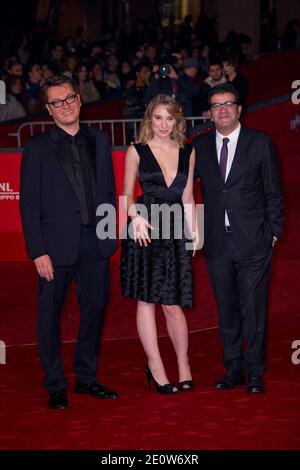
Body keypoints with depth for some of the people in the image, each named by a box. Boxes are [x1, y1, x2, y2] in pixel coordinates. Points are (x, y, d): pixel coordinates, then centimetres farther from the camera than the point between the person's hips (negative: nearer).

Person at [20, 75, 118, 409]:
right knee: (50, 315, 3)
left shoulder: (98, 141, 10)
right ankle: (55, 386, 13)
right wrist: (38, 252, -11)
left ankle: (86, 378, 24)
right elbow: (29, 203, -5)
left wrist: (108, 231, 4)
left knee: (95, 308, 10)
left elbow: (109, 190, 14)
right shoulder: (38, 148, -2)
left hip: (95, 243, 4)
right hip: (57, 244, -4)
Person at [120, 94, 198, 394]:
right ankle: (156, 368, 6)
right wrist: (136, 217, -14)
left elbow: (187, 196, 15)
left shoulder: (188, 152, 11)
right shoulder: (137, 151, 3)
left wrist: (193, 232, 10)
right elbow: (127, 194, 5)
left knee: (173, 304, -1)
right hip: (144, 231, -1)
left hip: (175, 231, 1)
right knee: (146, 299, -1)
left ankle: (183, 364, 15)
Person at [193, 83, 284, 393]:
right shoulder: (200, 146, 9)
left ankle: (255, 372, 6)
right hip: (217, 243, 3)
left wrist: (273, 233, -1)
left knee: (253, 308, -3)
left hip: (253, 242, -3)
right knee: (226, 309, 8)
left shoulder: (260, 143, 2)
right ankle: (233, 369, 17)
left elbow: (273, 192, 3)